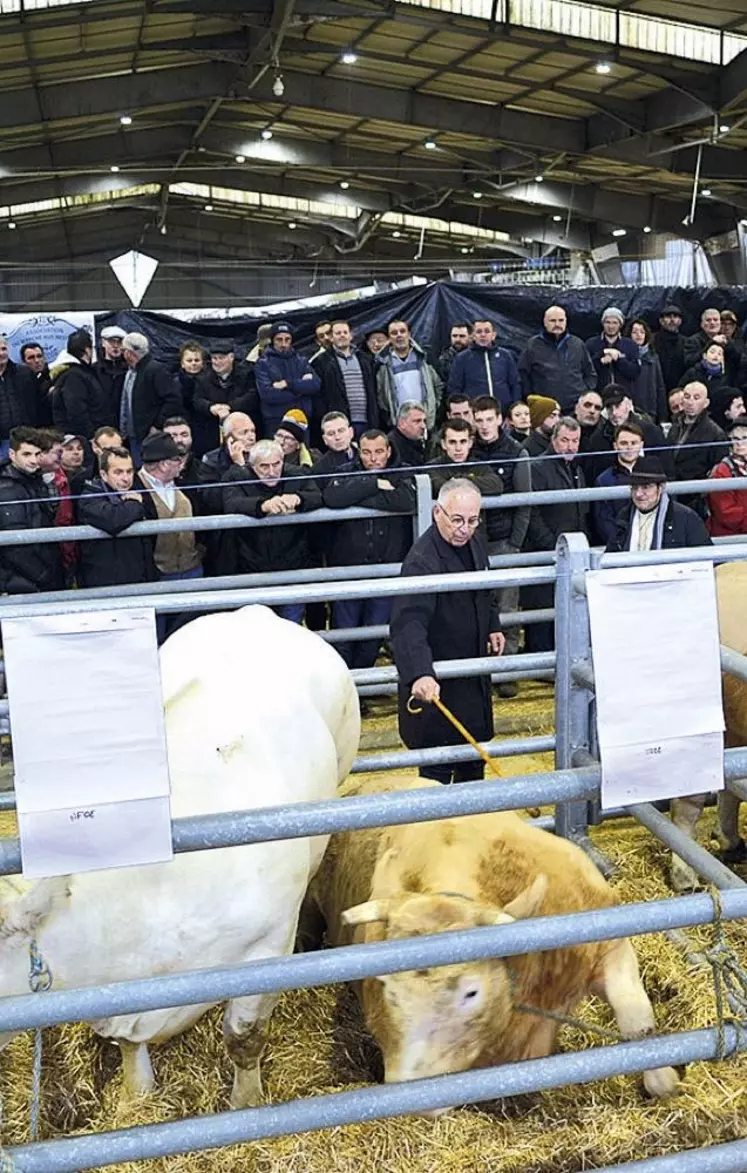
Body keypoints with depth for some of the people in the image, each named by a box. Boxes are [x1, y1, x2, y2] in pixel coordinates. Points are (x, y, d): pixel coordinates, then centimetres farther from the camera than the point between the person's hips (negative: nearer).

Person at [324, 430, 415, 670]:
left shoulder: (402, 474, 2)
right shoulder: (346, 472, 0)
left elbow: (409, 501, -21)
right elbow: (331, 498, -22)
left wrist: (358, 497, -17)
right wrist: (374, 485, -19)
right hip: (347, 568, -1)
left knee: (373, 637, 11)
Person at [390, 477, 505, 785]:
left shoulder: (475, 542, -1)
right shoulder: (422, 561, -30)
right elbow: (408, 624, -41)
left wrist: (492, 626, 12)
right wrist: (419, 675, -53)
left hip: (474, 674, 9)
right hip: (435, 681, -9)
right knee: (439, 768, 0)